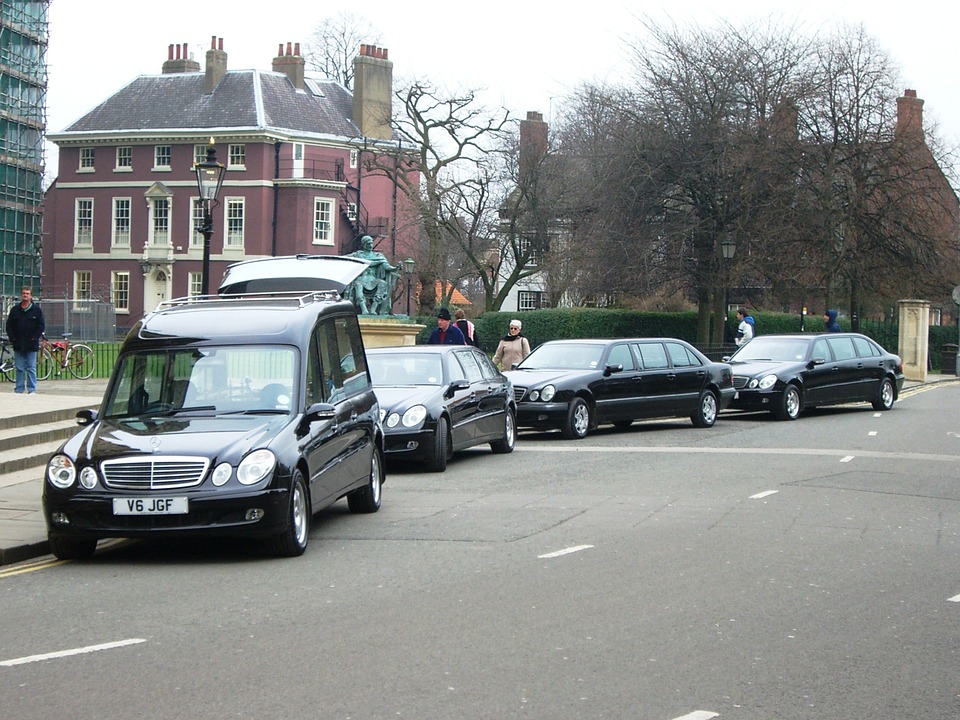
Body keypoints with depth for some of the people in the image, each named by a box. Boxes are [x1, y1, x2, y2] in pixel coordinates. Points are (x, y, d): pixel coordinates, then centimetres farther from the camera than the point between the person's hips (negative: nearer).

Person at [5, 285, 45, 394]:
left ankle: (32, 390, 3)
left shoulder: (36, 310, 1)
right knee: (19, 369, 6)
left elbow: (41, 326, -1)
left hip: (31, 345, -3)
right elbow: (9, 326, 9)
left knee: (31, 369, -1)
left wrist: (34, 338, -9)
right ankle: (19, 390, 10)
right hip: (18, 345, 3)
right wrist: (12, 339, -2)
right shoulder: (15, 310, 8)